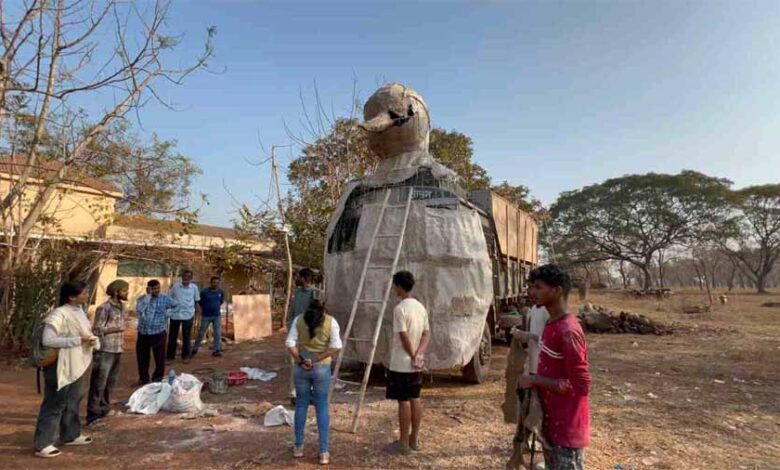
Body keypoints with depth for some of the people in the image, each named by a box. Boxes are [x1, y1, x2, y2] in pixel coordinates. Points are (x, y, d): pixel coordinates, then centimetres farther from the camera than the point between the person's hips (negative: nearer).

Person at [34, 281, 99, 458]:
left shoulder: (79, 312, 6)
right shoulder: (59, 314, -21)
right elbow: (47, 340, -29)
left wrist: (92, 339, -6)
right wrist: (79, 340, -27)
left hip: (77, 365, 9)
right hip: (62, 367, -9)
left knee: (73, 402, 19)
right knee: (55, 404, 1)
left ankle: (71, 435, 33)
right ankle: (42, 444, 13)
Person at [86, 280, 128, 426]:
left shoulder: (121, 306, 10)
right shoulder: (104, 308, -14)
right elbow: (96, 330, -14)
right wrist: (115, 328, -17)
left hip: (117, 350, 8)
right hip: (105, 351, -8)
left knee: (110, 383, 17)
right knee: (99, 384, -2)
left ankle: (104, 409, 30)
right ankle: (93, 415, 5)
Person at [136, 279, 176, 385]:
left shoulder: (165, 298, -2)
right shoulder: (142, 298, 0)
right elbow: (139, 310, -21)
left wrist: (168, 313, 4)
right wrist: (148, 295, -19)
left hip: (158, 333, -1)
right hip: (143, 333, 2)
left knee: (159, 358, 4)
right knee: (142, 357, 11)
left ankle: (157, 379, 18)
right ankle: (143, 378, 29)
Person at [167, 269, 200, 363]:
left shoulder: (194, 287, -2)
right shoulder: (175, 286, -1)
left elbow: (196, 300, 9)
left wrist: (190, 308, 6)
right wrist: (172, 306, 2)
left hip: (188, 315, -1)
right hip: (175, 314, 1)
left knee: (186, 337, 9)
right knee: (172, 336, 8)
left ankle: (185, 356, 21)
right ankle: (170, 356, 20)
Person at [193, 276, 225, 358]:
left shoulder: (221, 292, -4)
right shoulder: (204, 292, -14)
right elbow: (200, 302, 2)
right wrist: (204, 310, 11)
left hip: (217, 316, 3)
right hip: (206, 316, -2)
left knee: (218, 334, -2)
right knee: (201, 333, 8)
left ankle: (216, 351, 5)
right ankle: (195, 350, 24)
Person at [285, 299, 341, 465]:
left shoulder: (299, 320, -4)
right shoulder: (331, 322, -8)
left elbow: (290, 343, -10)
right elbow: (336, 346, -15)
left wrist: (300, 361, -9)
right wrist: (317, 359, -13)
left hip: (301, 368, 1)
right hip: (322, 369, -1)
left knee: (301, 405, 16)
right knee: (322, 407, 7)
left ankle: (298, 447, 27)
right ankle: (324, 452, 10)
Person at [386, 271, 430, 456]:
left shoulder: (400, 308, -18)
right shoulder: (421, 307, 8)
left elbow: (404, 337, -20)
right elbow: (426, 334, 5)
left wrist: (413, 356, -9)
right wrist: (419, 354, -5)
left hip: (401, 364, -8)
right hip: (415, 365, 8)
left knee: (403, 401, 1)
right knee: (415, 399, 13)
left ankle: (404, 443, 10)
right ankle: (414, 439, 23)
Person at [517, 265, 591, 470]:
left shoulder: (568, 331, -24)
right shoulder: (551, 324, 6)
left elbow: (581, 385, -24)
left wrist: (535, 380, -20)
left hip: (567, 426, -9)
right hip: (551, 420, 9)